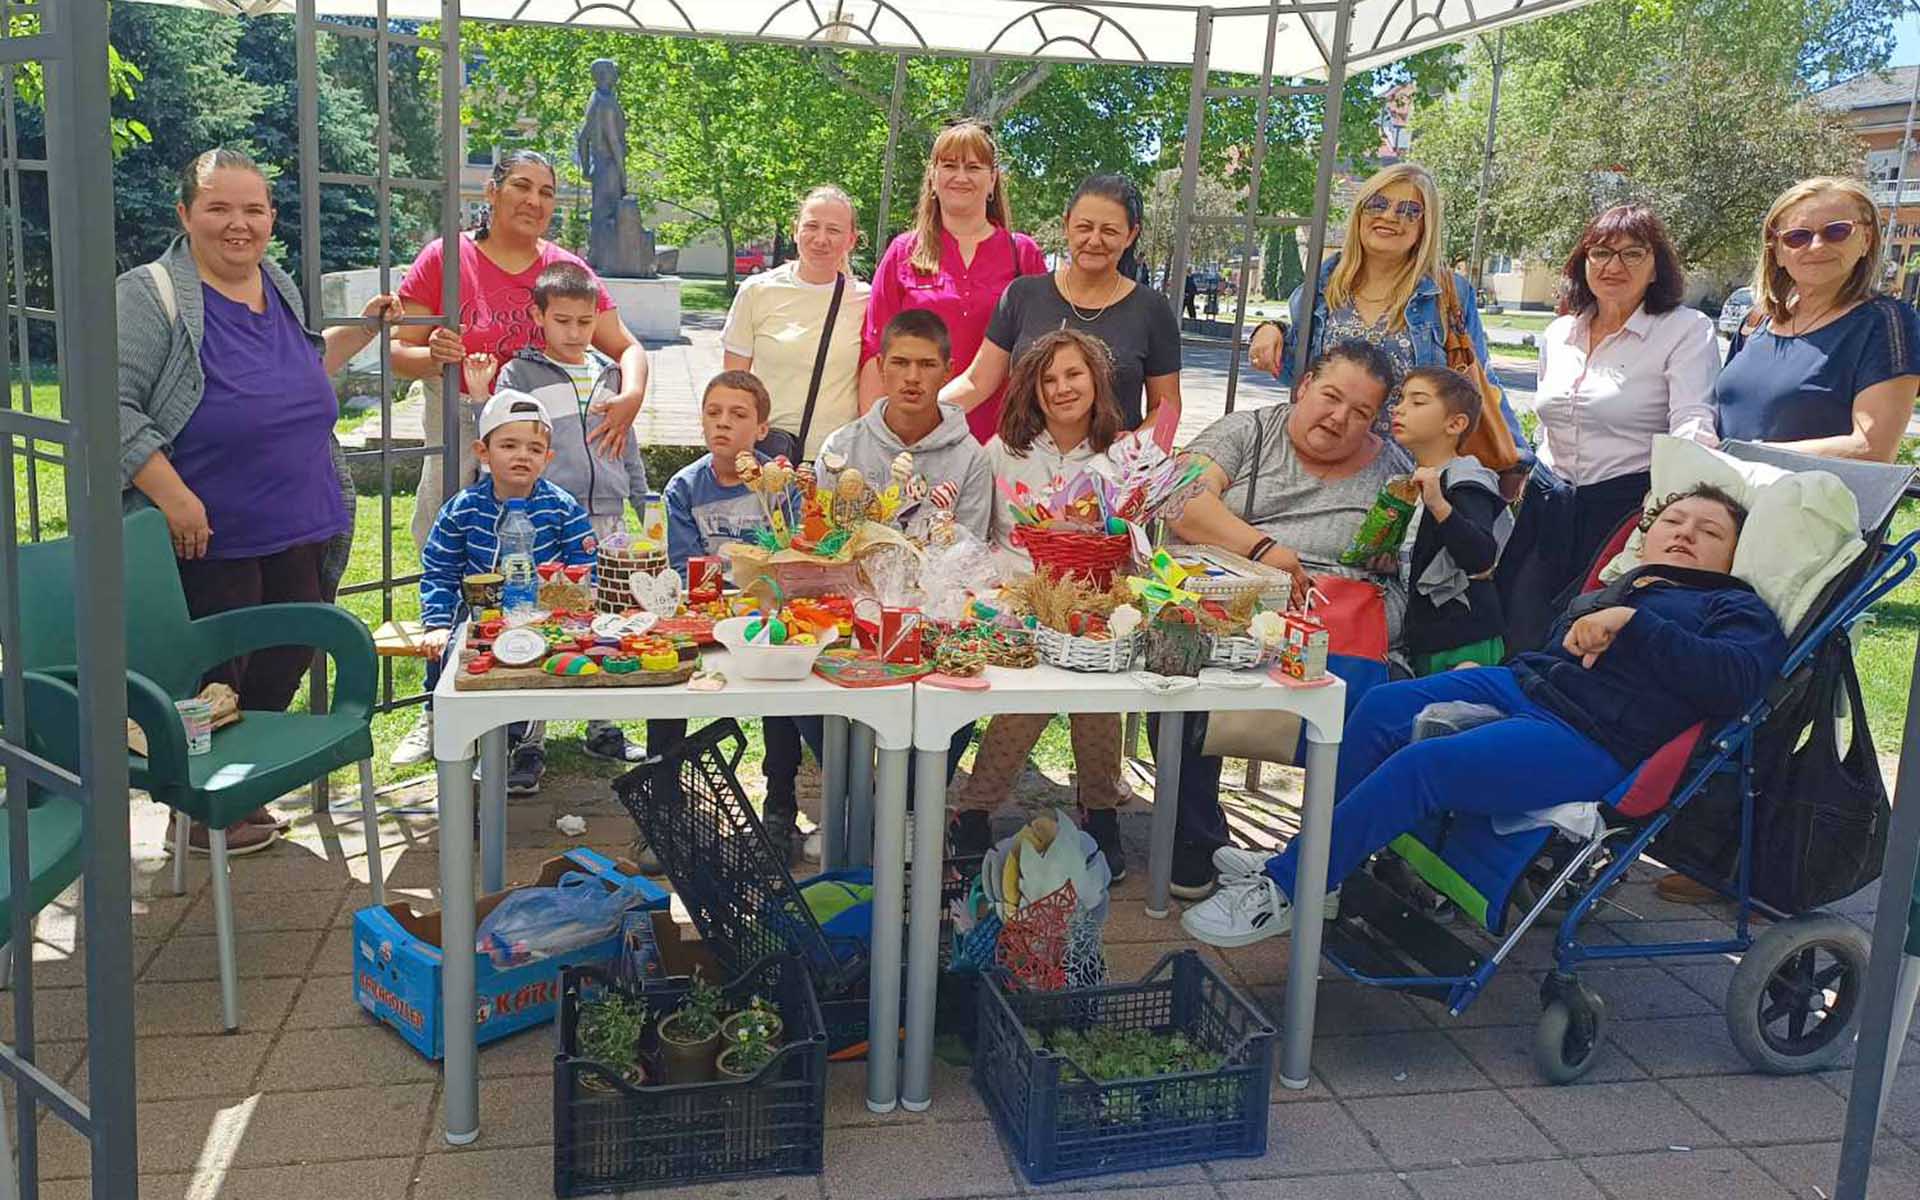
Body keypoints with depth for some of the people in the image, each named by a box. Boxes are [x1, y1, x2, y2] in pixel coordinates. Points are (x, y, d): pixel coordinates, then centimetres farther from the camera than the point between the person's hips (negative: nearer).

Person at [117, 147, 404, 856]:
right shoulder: (151, 296, -11)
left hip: (304, 533, 7)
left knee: (282, 671, 14)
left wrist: (362, 330, 17)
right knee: (212, 689, 4)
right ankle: (201, 816, 23)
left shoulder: (280, 287, 11)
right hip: (208, 542, -7)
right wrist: (173, 497, -22)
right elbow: (111, 405, -16)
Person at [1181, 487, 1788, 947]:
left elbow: (1737, 678, -14)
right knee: (1382, 707, -14)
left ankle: (1285, 890, -17)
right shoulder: (1614, 589, 28)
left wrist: (1631, 622, -16)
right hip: (1519, 683, 7)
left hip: (1589, 741, -7)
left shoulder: (1734, 607, 8)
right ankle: (1301, 861, -6)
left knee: (1422, 764, -25)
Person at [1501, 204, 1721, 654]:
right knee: (1520, 643, 3)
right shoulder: (1559, 334, 13)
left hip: (1627, 509, -5)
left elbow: (1693, 423, -16)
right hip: (1548, 510, 5)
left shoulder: (1688, 330, -4)